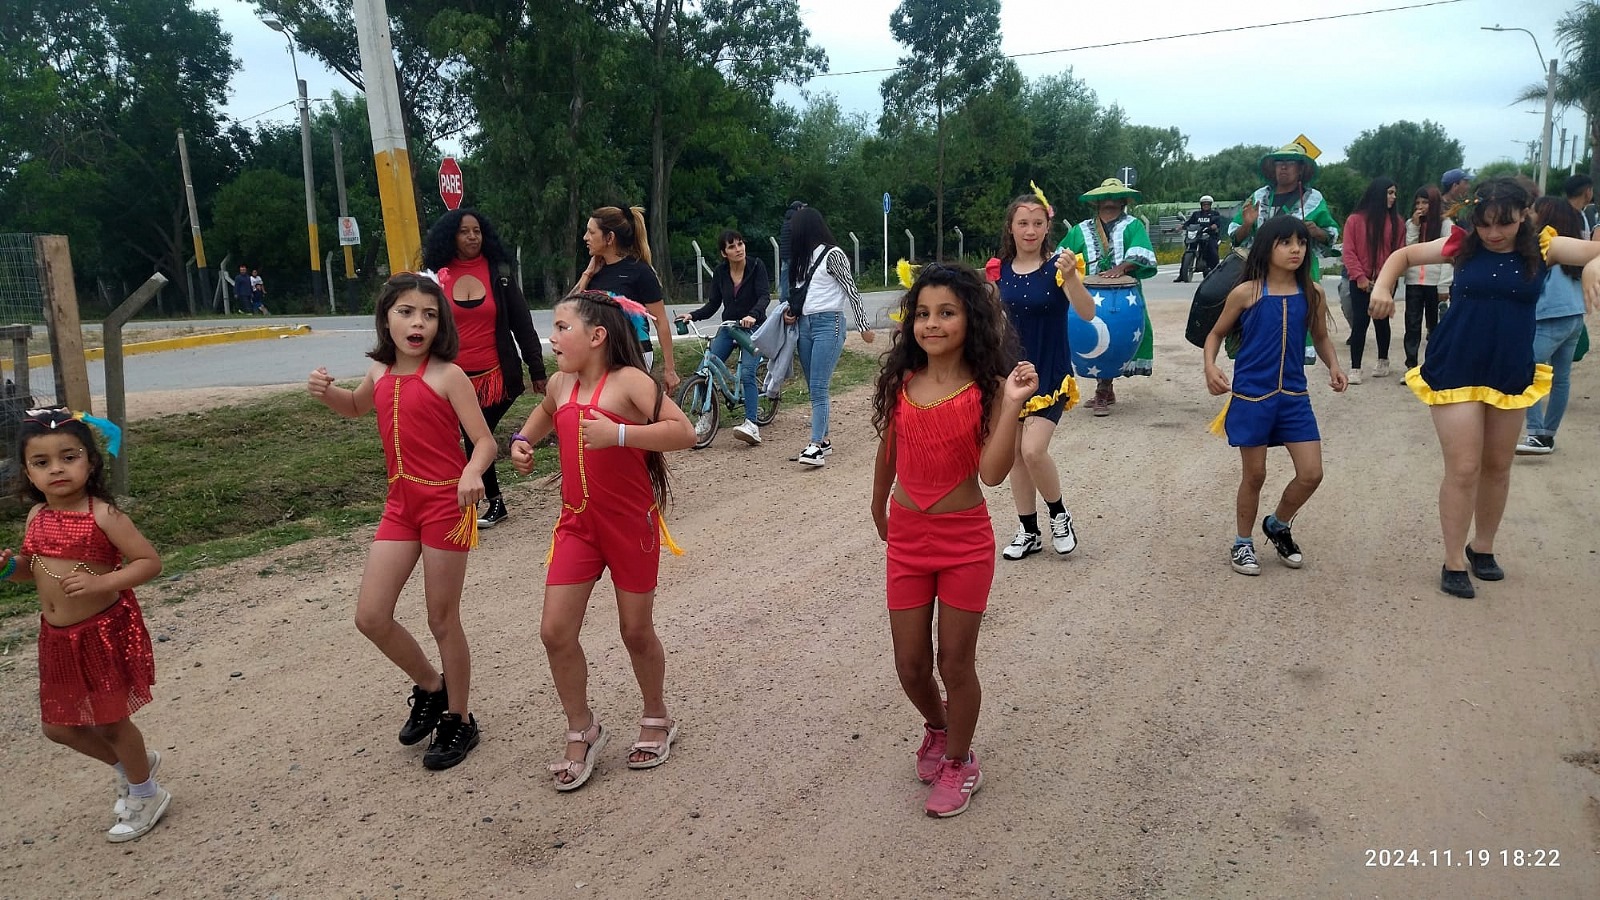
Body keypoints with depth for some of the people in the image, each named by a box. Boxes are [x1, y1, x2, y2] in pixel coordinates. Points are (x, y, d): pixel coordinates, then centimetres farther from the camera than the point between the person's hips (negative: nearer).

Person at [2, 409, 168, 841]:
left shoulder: (103, 515, -18)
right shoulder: (36, 517, 1)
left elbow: (149, 562, -18)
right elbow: (35, 568, 16)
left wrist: (101, 583, -30)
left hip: (104, 632, -7)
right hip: (58, 639, 7)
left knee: (111, 722, 8)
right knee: (59, 727, 16)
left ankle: (146, 794, 31)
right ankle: (133, 763, 41)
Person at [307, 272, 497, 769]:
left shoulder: (447, 375, -12)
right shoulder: (380, 373, 7)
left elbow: (485, 441, -14)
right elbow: (356, 407, 29)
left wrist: (471, 474, -36)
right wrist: (326, 391, 7)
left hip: (445, 504, -6)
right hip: (400, 503, 6)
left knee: (442, 619, 4)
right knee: (370, 616, 4)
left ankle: (459, 720, 24)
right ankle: (431, 687, 29)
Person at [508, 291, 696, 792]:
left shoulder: (628, 380, -15)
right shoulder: (561, 382, 3)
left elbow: (684, 432, -26)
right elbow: (545, 414, 28)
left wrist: (618, 434, -34)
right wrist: (522, 441, 8)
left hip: (631, 524, -5)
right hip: (577, 523, 5)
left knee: (636, 631, 8)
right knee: (555, 631, -1)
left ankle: (657, 719, 34)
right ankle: (582, 732, 19)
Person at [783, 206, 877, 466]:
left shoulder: (832, 254, -7)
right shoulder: (803, 257, 15)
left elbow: (851, 290, -8)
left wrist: (863, 326, -9)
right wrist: (790, 311, 6)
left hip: (828, 325, -8)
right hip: (804, 325, 8)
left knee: (819, 388, -14)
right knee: (815, 388, 9)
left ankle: (816, 447, -18)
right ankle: (824, 440, 16)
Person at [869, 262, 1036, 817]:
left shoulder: (986, 388, -11)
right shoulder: (900, 382, -1)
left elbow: (992, 471, -21)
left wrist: (1013, 405, -30)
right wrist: (879, 508, 25)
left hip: (965, 541, -3)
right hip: (907, 538, 3)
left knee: (955, 662, 7)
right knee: (910, 665, 11)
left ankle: (959, 761, 32)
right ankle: (937, 729, 44)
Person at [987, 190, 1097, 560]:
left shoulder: (1056, 267, -11)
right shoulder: (999, 271, 0)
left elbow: (1088, 314, -24)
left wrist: (1071, 276, -38)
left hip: (1050, 375, -4)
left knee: (1033, 451, -16)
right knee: (1015, 455, 9)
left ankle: (1060, 515, 11)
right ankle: (1028, 532, 24)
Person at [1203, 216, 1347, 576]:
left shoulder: (1312, 293, 1)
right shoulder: (1246, 293, -8)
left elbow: (1321, 338, 15)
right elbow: (1216, 334, 3)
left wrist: (1334, 366, -3)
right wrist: (1210, 367, -15)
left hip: (1294, 396, 3)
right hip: (1251, 397, -3)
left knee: (1311, 474, 1)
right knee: (1254, 475, 6)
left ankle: (1278, 524, 29)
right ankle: (1243, 543, 25)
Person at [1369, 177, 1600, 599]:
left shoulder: (1543, 248, -3)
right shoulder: (1463, 246, -4)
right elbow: (1404, 255, 7)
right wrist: (1382, 287, -12)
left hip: (1511, 374, 3)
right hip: (1455, 371, -3)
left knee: (1498, 467, 15)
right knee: (1463, 469, -4)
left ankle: (1483, 548, 34)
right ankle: (1454, 564, 7)